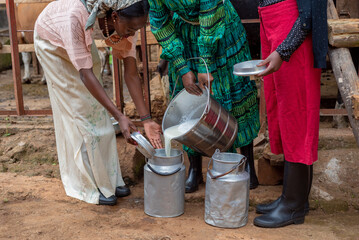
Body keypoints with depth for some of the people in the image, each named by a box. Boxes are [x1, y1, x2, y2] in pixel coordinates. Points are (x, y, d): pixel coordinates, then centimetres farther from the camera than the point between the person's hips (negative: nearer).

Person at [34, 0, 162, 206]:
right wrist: (120, 116, -48)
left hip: (83, 40, 5)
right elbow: (85, 74, -43)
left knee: (96, 109, 4)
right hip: (54, 42, -5)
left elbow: (131, 74, -22)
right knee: (77, 112, -6)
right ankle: (89, 185, 6)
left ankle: (109, 179, 15)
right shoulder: (76, 16, -44)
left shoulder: (126, 23, -27)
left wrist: (147, 120, -24)